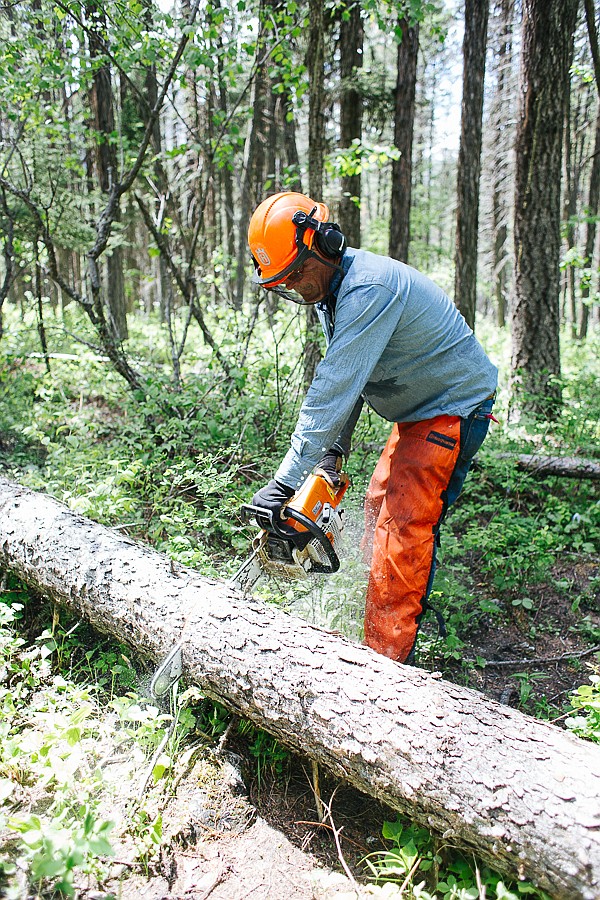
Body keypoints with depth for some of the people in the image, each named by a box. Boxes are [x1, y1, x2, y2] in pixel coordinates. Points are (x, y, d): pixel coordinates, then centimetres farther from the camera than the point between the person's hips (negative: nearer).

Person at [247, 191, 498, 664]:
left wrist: (286, 481, -31)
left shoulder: (368, 287, -29)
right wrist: (335, 449, -3)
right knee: (380, 506, 14)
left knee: (402, 530, -13)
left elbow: (334, 389, -33)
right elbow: (341, 381, 6)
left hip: (453, 409, -10)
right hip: (417, 412, 10)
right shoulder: (329, 289, 3)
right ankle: (393, 625, 28)